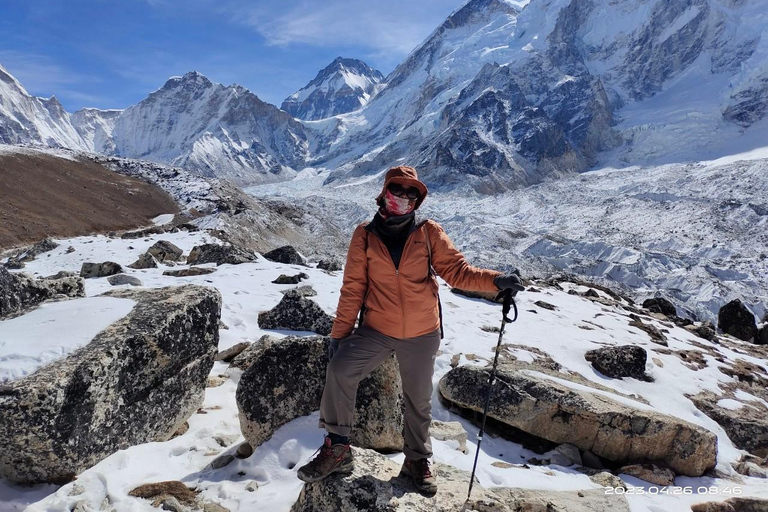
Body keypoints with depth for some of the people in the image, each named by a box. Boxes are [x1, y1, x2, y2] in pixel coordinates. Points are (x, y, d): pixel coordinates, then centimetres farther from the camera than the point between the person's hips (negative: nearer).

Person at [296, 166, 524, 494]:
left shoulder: (429, 233, -4)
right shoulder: (365, 236, -4)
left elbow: (456, 270, -6)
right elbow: (353, 288, -2)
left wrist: (495, 280, -24)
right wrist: (339, 332, -3)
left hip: (422, 335, 1)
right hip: (376, 331, 0)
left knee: (419, 399, 14)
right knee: (339, 369, -19)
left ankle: (417, 459, 36)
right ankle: (337, 448, -1)